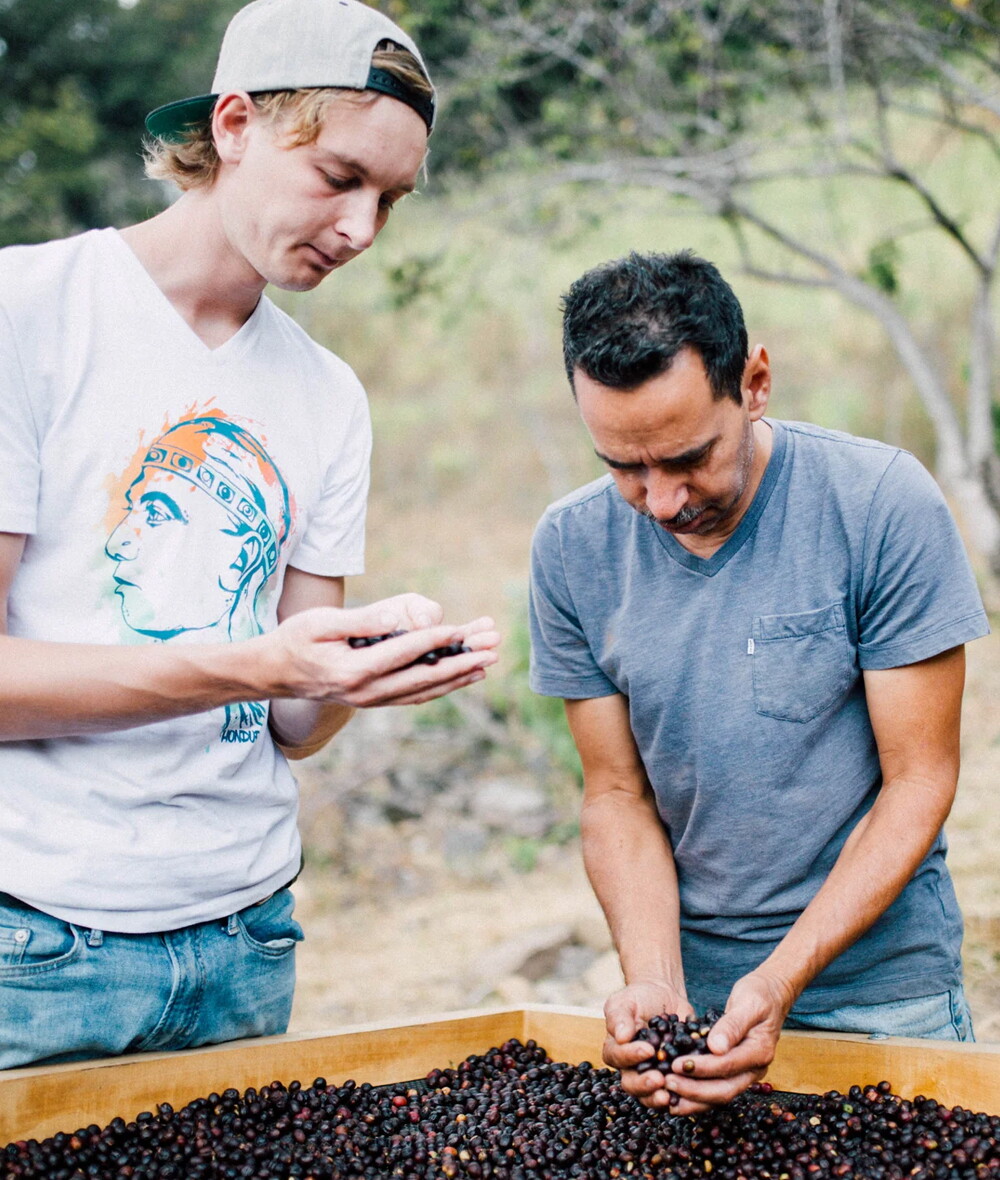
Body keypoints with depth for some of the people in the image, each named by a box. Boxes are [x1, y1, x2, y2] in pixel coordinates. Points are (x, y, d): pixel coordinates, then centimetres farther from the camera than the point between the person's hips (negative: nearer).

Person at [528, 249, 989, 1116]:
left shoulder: (884, 506, -16)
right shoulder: (571, 548, -7)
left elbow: (919, 781, -13)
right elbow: (618, 792, -1)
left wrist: (780, 981, -21)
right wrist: (656, 983, -16)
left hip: (878, 986, -2)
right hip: (688, 985, 2)